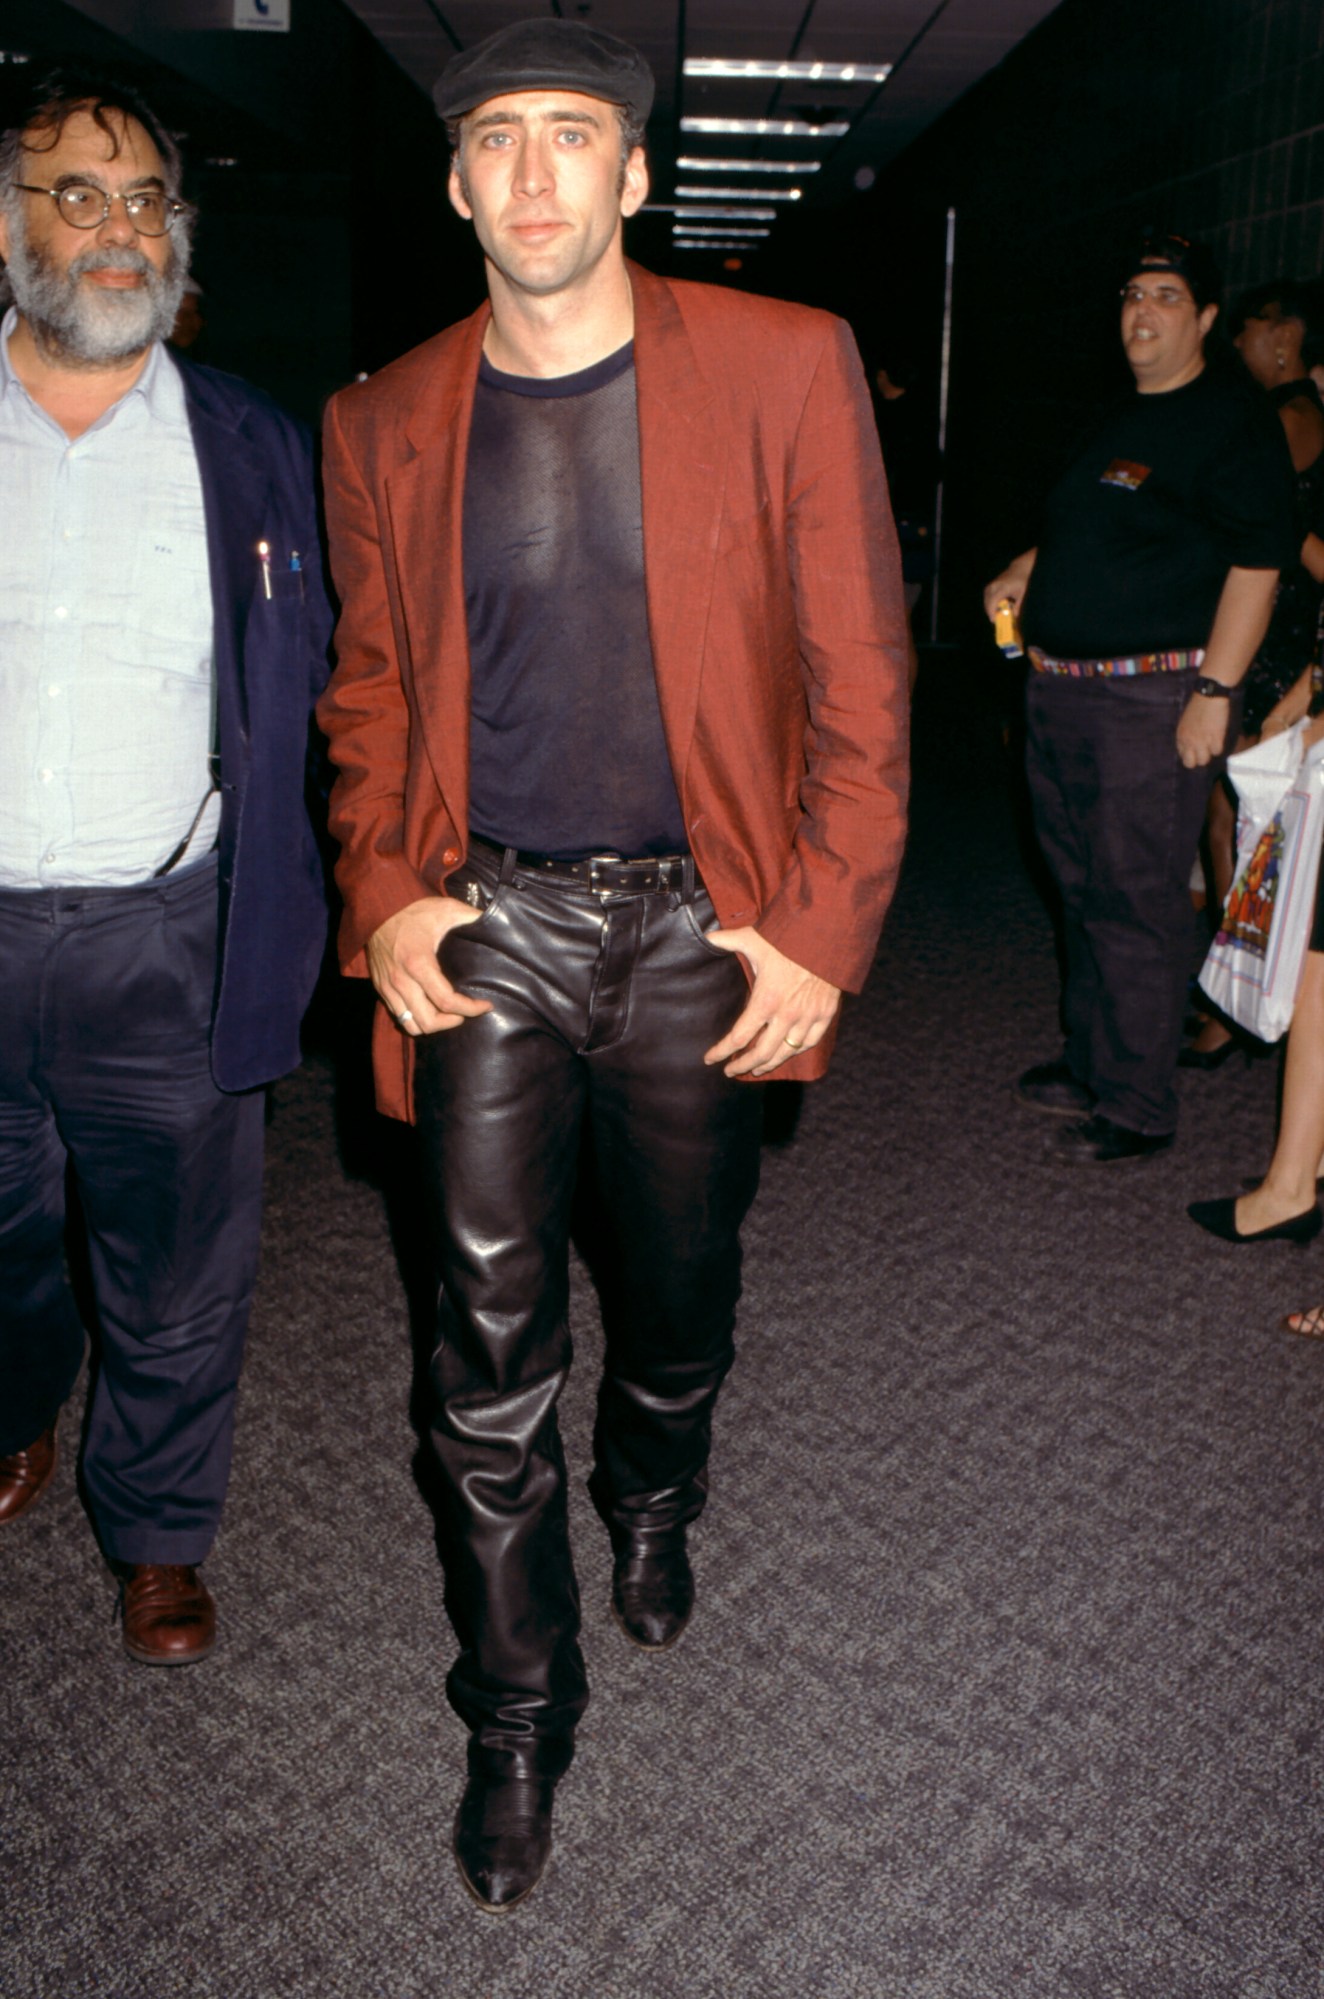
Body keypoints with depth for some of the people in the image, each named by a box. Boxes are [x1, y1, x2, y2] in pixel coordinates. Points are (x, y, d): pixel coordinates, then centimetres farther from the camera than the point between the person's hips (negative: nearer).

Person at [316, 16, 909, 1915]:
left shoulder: (788, 367, -3)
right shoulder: (384, 423, 4)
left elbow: (860, 673, -4)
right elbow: (370, 689, 12)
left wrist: (822, 929, -9)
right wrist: (383, 897, -3)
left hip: (699, 930, 0)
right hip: (484, 928, 1)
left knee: (679, 1295, 17)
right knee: (491, 1345, 3)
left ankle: (654, 1505, 50)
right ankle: (519, 1706, 24)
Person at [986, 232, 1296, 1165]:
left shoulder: (1233, 420, -7)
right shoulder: (1119, 422, 19)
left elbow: (1257, 562, -14)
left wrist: (1216, 690, -20)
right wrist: (1023, 573, 13)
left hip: (1154, 698, -9)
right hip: (1062, 693, 9)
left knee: (1137, 905, -6)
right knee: (1084, 894, 15)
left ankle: (1139, 1108, 3)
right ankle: (1091, 1064, 29)